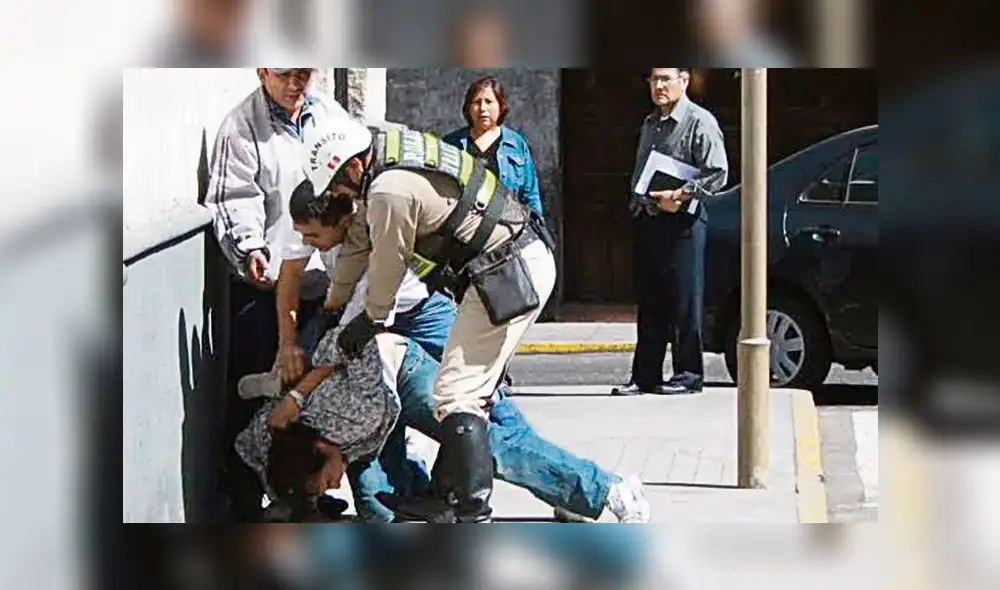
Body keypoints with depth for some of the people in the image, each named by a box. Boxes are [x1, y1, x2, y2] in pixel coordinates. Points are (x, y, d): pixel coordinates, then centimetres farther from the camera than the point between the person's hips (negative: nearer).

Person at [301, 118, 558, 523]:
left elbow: (388, 265, -7)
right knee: (472, 388, 19)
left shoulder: (390, 192, -21)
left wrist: (372, 320, 12)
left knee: (457, 396, -13)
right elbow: (359, 240, 22)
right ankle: (449, 494, 28)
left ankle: (473, 519, -16)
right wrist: (333, 304, 30)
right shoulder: (389, 146, 11)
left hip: (507, 277, -11)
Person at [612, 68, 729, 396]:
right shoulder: (650, 125, 20)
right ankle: (644, 376, 13)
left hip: (682, 221, -8)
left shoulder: (700, 122, -5)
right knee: (649, 303, 9)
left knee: (684, 302, -5)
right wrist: (637, 202, 13)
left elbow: (717, 173, -14)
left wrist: (679, 195, -19)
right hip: (647, 220, 8)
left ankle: (688, 375, 0)